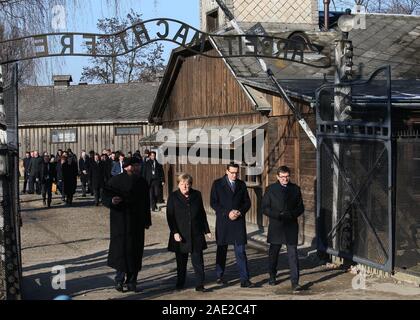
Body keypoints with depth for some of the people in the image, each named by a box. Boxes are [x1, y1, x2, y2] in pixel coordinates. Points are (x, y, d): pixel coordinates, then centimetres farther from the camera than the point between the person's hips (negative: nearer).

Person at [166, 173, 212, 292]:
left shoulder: (197, 195, 5)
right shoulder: (173, 197, -1)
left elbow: (202, 214, 11)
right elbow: (170, 216, -4)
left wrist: (206, 230, 10)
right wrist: (175, 232, -13)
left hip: (196, 234, 1)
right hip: (180, 235, -1)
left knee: (198, 260, -2)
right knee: (181, 261, 9)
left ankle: (200, 284, 1)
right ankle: (180, 283, 24)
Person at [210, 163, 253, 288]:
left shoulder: (241, 184, 9)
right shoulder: (217, 184, 1)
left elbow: (247, 202, 11)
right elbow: (213, 202, -5)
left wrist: (240, 212, -9)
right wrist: (227, 213, -14)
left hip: (239, 221, 1)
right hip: (223, 222, -1)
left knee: (241, 251, -4)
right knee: (222, 249, 10)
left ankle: (244, 280, -5)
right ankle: (219, 276, 25)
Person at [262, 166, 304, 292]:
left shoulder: (295, 189, 6)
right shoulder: (271, 189, 1)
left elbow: (300, 208, 8)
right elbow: (265, 208, -1)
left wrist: (291, 214, -12)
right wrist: (278, 215, -16)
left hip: (291, 226, 0)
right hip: (276, 226, 0)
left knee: (293, 254, -8)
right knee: (273, 253, 13)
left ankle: (295, 282, -9)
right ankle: (272, 276, 34)